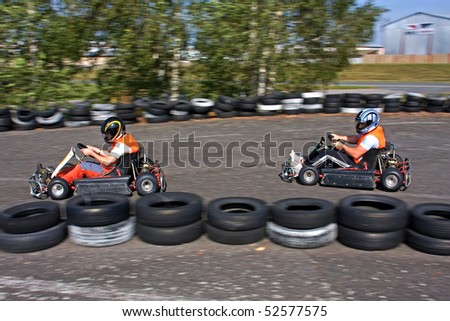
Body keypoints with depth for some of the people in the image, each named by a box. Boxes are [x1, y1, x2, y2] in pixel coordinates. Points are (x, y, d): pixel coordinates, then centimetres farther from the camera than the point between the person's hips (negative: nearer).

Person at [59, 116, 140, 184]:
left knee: (82, 166, -8)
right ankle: (59, 175, 10)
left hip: (112, 173, -10)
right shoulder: (124, 138, 8)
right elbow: (110, 155, 16)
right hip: (114, 168, 10)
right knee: (83, 163, 10)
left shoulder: (121, 144, -22)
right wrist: (94, 149, 9)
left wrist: (91, 153, -15)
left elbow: (107, 162, -24)